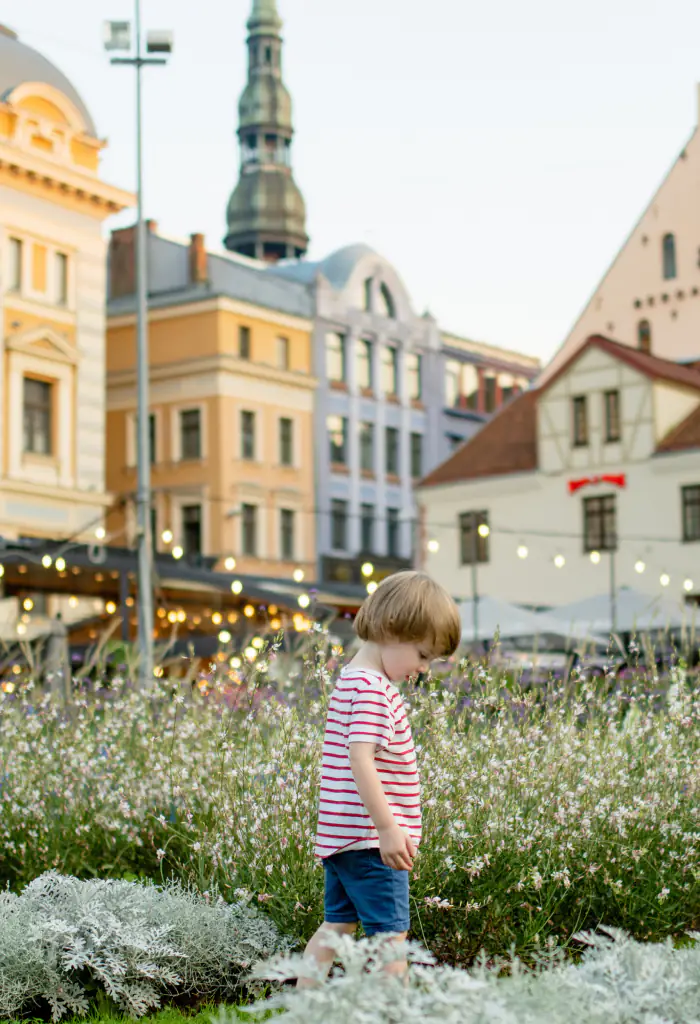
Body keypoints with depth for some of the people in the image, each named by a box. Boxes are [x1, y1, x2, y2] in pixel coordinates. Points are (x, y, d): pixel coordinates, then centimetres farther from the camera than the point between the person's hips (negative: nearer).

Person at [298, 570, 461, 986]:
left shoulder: (351, 680, 14)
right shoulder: (373, 688, -17)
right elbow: (360, 760, -26)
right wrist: (388, 827, -27)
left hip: (341, 835, 10)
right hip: (369, 840, -10)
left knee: (338, 925, 17)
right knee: (391, 933, -5)